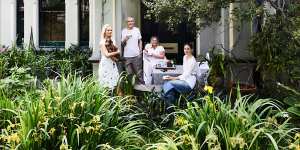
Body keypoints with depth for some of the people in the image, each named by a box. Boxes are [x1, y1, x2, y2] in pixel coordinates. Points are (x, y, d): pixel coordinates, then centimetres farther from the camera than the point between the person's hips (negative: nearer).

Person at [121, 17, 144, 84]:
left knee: (139, 72, 3)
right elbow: (122, 44, 4)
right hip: (127, 56, 0)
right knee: (129, 74, 7)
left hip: (136, 55, 0)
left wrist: (140, 51, 2)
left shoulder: (137, 30, 5)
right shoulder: (124, 31, 3)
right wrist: (125, 40, -17)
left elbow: (140, 41, 10)